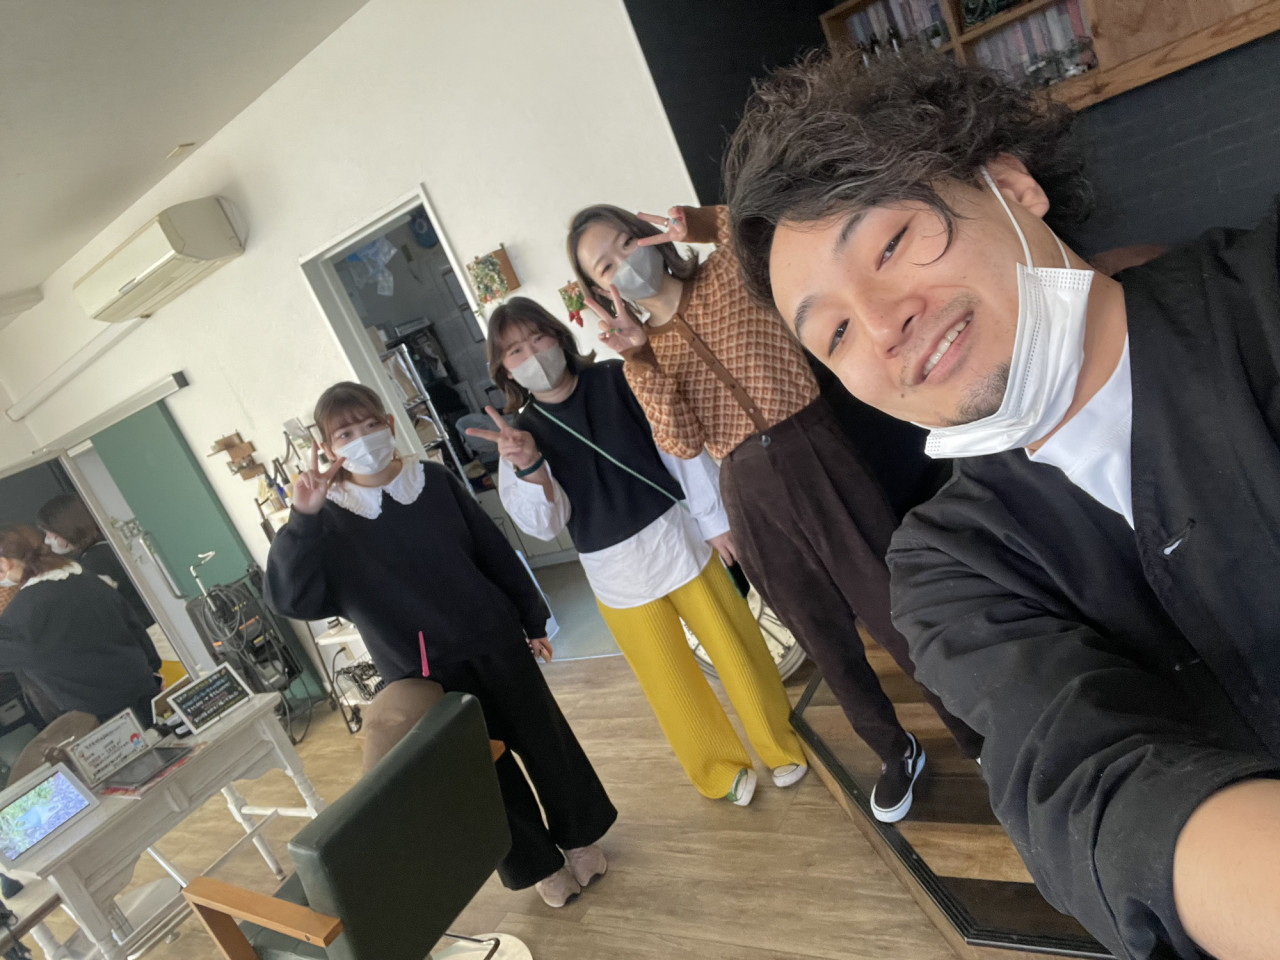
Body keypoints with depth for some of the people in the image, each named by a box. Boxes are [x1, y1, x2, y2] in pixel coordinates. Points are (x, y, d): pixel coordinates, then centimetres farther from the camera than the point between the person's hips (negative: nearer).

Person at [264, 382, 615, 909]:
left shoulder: (435, 481, -2)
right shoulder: (331, 521, -6)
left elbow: (496, 553, 4)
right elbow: (291, 597, -18)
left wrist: (533, 619, 8)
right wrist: (301, 520, -30)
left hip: (496, 645, 2)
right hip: (423, 676, -1)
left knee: (544, 741, 13)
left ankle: (579, 836, 38)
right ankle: (538, 864, 34)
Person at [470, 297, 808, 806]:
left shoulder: (617, 380, -6)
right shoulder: (521, 434, -4)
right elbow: (546, 523, -10)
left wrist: (714, 520, -3)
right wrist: (528, 468, -28)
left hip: (678, 538, -1)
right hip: (616, 573, 1)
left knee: (735, 647, 10)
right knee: (670, 682, 13)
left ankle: (782, 744, 35)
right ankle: (721, 770, 36)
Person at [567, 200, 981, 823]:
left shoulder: (733, 271, 4)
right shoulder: (644, 357, 8)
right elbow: (682, 443, -7)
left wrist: (701, 223, -10)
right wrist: (639, 358, -14)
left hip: (819, 459, -3)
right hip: (752, 498, 3)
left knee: (898, 613, 4)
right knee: (826, 637, 14)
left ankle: (979, 735, 29)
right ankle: (896, 755, 38)